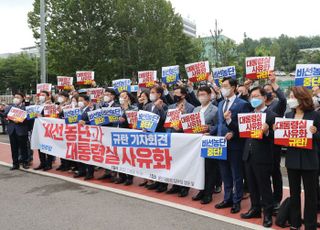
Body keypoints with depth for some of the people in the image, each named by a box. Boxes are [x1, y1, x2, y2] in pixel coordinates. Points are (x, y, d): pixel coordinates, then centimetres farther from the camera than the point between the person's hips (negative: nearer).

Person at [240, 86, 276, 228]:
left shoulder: (271, 116, -8)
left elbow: (275, 137, -13)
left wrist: (266, 131, -33)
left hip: (262, 157, -7)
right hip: (248, 155, 7)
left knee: (264, 186, 4)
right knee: (252, 185, 16)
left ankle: (268, 214, 16)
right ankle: (255, 208, 30)